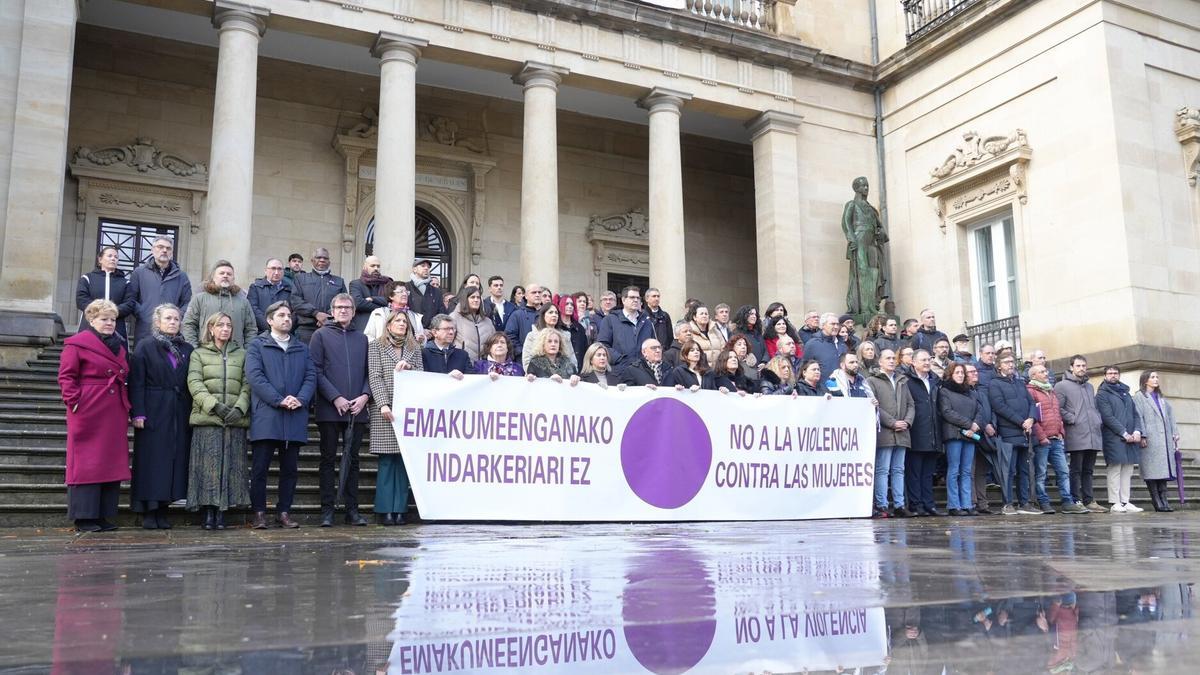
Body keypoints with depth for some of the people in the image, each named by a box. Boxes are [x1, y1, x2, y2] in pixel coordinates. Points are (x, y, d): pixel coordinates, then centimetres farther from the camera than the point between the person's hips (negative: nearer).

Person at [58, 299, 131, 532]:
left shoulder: (119, 346, 18)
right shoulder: (77, 343, -3)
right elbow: (66, 376, -7)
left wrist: (127, 407, 12)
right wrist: (74, 401, -15)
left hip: (115, 414, 7)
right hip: (88, 413, -7)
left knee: (112, 464, 7)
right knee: (86, 463, -4)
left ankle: (102, 515, 14)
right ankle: (84, 517, 2)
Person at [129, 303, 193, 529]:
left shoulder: (187, 350, 12)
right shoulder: (145, 347, 1)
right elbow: (136, 383, -4)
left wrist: (192, 413, 2)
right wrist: (138, 413, -12)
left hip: (179, 415, 4)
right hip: (153, 414, -4)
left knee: (175, 460, 3)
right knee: (152, 461, -2)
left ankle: (162, 511, 11)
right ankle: (148, 512, 3)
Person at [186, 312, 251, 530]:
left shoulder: (241, 354, 17)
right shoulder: (199, 354, 12)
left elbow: (247, 385, 8)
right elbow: (194, 383, -1)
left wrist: (239, 408, -8)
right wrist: (215, 405, -14)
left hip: (235, 420, 2)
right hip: (207, 418, -1)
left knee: (231, 465, -2)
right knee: (208, 465, -6)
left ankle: (222, 514, 2)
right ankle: (208, 514, -2)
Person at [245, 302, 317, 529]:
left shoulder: (302, 348, 19)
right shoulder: (257, 345, 7)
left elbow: (311, 376, 10)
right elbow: (254, 376, -6)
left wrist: (301, 399, -9)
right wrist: (279, 400, -14)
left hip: (295, 417, 4)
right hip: (266, 416, -3)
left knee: (290, 468, 6)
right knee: (260, 467, -1)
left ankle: (284, 512, 13)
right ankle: (259, 513, 6)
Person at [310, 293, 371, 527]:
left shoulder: (362, 338, 14)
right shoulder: (321, 335, 4)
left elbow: (369, 372, 12)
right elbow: (316, 370, -4)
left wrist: (365, 395, -6)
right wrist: (335, 398, -12)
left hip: (357, 410, 3)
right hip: (329, 409, -3)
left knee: (352, 459, 7)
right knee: (329, 459, 2)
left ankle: (352, 510, 11)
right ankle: (327, 510, 7)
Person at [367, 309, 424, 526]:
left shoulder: (414, 348, 17)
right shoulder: (376, 346, 7)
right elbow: (374, 377, -2)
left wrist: (409, 367, -6)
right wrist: (383, 404, -13)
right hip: (385, 409, -3)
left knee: (404, 460, 1)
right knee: (386, 460, -4)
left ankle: (399, 509, 3)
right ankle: (385, 510, 0)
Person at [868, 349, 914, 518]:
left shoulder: (903, 381, 19)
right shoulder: (872, 381, 1)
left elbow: (911, 404, 16)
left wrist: (907, 421, -2)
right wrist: (892, 423, -13)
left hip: (902, 434, 6)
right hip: (884, 433, -6)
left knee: (899, 470, 8)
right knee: (882, 470, -5)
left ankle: (899, 505, 12)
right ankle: (881, 506, -3)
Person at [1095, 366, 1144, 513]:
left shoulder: (1126, 393, 21)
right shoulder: (1102, 394, 1)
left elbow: (1135, 414, 15)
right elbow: (1108, 417, -9)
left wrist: (1137, 431, -2)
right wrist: (1124, 433, -14)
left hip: (1131, 438, 6)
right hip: (1114, 438, -6)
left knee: (1127, 471, 5)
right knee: (1115, 470, -6)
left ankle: (1125, 502, 7)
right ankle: (1115, 503, -5)